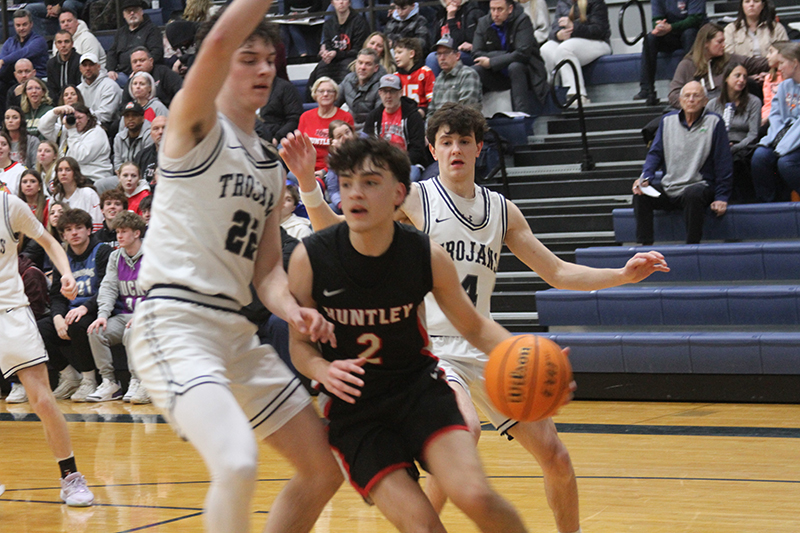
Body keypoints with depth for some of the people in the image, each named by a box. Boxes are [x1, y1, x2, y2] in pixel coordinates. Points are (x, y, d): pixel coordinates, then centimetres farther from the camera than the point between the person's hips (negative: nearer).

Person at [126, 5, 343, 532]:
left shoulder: (272, 167, 18)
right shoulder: (194, 124, -3)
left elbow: (266, 266, 16)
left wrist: (291, 308, -4)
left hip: (237, 330, 8)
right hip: (174, 323, -8)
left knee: (324, 468, 9)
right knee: (238, 463, -30)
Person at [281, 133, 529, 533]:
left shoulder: (428, 256, -11)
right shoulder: (309, 259, -15)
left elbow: (475, 326, 4)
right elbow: (299, 342, -1)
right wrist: (322, 369, -25)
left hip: (419, 389, 1)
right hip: (353, 408, -1)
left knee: (475, 496, -22)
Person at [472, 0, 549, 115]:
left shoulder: (522, 20, -14)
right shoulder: (483, 23, -1)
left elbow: (523, 54, -25)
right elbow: (476, 54, -8)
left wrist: (491, 62, -23)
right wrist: (508, 55, -19)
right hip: (498, 75, 4)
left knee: (514, 66, -36)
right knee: (474, 71, -21)